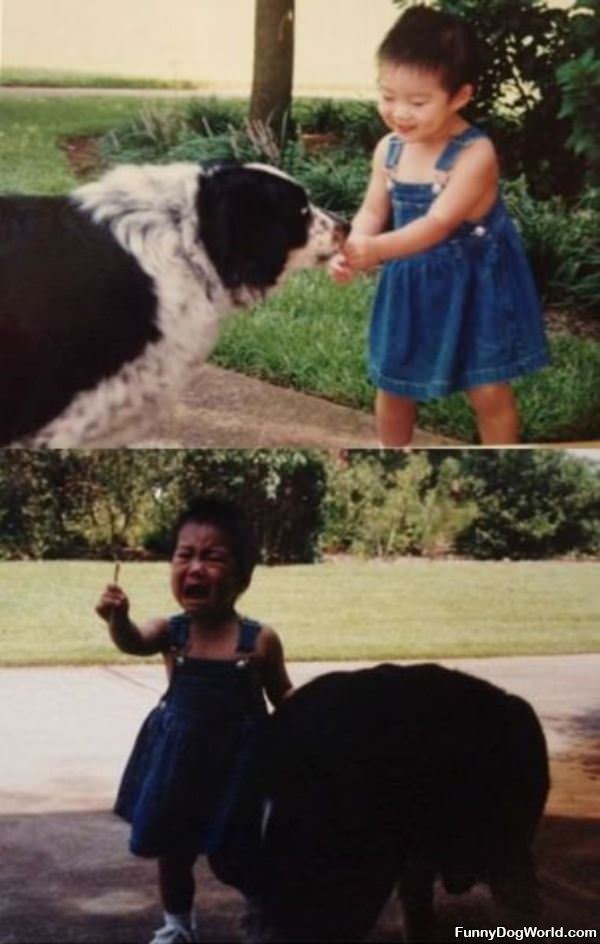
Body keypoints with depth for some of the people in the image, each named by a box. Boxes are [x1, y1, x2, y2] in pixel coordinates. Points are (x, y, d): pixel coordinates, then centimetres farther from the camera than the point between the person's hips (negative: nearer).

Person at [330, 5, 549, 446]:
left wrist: (376, 249, -45)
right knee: (393, 383, 15)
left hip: (474, 286, -6)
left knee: (489, 391, 1)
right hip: (412, 284, 6)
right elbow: (373, 212, -4)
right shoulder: (389, 149, -6)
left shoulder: (475, 153, -25)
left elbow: (438, 224, -32)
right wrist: (351, 251, -26)